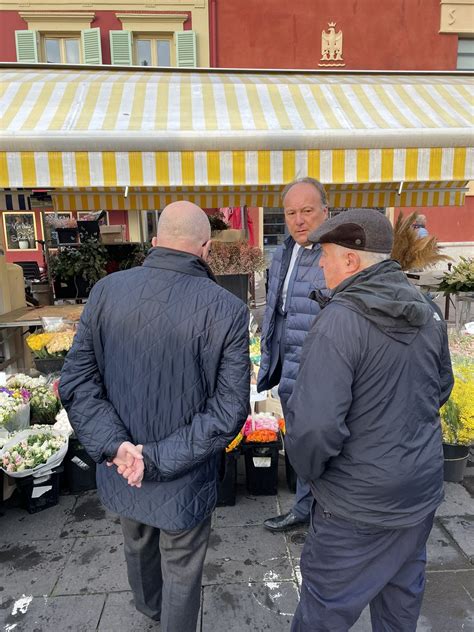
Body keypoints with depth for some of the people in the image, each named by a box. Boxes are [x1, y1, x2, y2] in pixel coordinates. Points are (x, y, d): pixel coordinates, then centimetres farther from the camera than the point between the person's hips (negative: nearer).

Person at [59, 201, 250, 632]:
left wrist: (116, 445, -15)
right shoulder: (227, 310, -22)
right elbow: (229, 411, -21)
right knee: (181, 573, 21)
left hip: (120, 471, 5)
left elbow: (76, 383, -10)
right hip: (184, 481, -5)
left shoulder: (106, 291, -12)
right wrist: (158, 459, -17)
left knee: (137, 546, 33)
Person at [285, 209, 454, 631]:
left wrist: (308, 469, -10)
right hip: (422, 488, 7)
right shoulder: (428, 311, -2)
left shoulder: (339, 320, -26)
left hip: (360, 503, -7)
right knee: (403, 590, 27)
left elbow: (315, 424, -30)